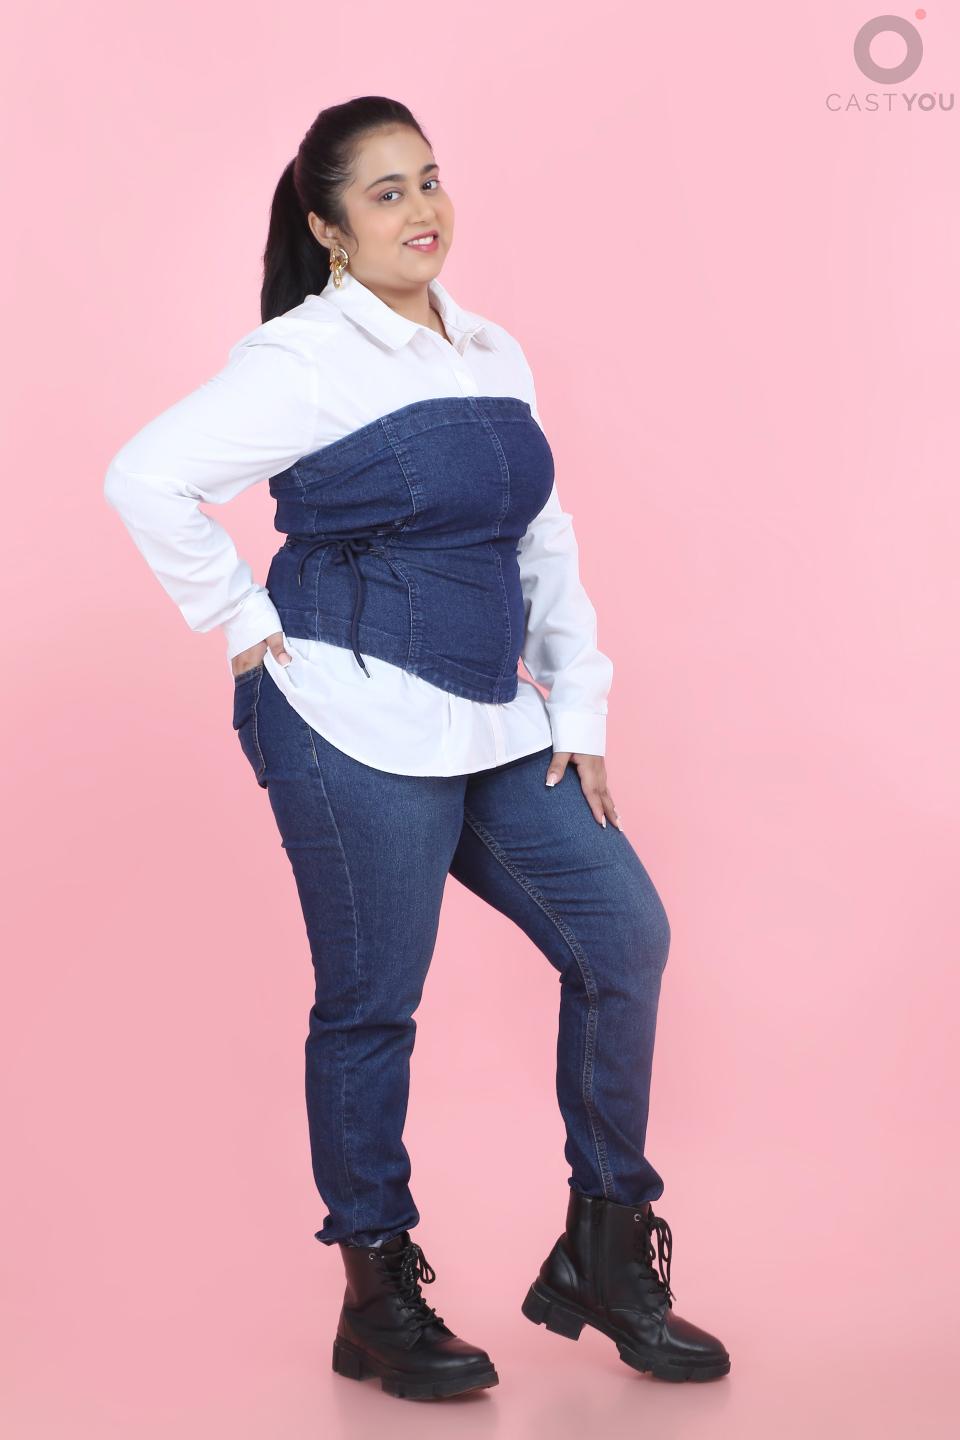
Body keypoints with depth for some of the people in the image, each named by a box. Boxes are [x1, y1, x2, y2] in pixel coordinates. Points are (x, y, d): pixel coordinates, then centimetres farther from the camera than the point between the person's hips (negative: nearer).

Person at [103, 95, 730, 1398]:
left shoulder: (495, 358, 13)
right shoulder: (305, 359, -8)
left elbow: (546, 545, 15)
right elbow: (149, 478, -17)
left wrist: (580, 711, 9)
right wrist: (247, 627, -12)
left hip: (493, 727, 7)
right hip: (356, 725, -7)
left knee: (623, 930, 3)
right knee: (371, 1004, 1)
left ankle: (605, 1257, 17)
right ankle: (377, 1302, 20)